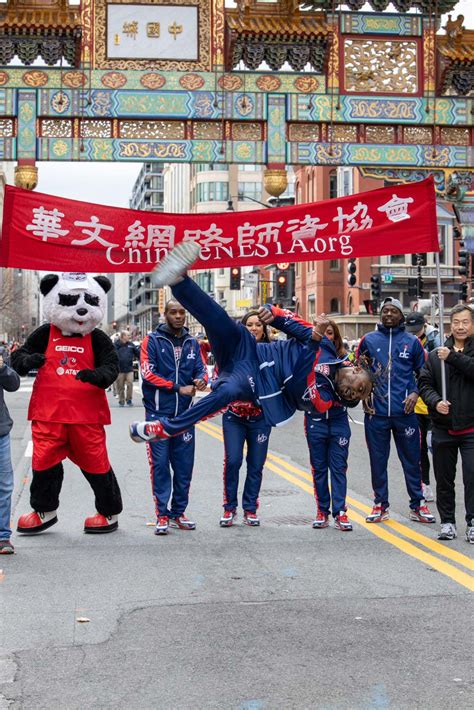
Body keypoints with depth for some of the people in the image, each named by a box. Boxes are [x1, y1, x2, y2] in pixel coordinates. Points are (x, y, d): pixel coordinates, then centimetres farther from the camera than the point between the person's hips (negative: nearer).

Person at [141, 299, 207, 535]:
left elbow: (201, 369, 9)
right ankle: (162, 514, 2)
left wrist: (202, 380, -15)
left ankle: (178, 512, 17)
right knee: (160, 464, -3)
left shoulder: (192, 343, 12)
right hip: (158, 412, -4)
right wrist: (178, 388, -12)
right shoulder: (152, 341, -1)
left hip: (184, 413, 4)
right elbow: (148, 373, -8)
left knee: (184, 465, 6)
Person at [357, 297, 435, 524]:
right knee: (378, 460, 7)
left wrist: (415, 393, -3)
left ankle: (417, 505, 15)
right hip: (376, 412, 1)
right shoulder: (368, 340, 6)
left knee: (411, 460, 4)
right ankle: (380, 505, 18)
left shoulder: (412, 341, 5)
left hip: (405, 411, -1)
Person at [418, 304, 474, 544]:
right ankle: (447, 522, 22)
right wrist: (435, 401, -13)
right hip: (443, 428, 3)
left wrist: (453, 357, -22)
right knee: (444, 479, 10)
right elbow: (424, 383, 4)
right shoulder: (435, 355, 8)